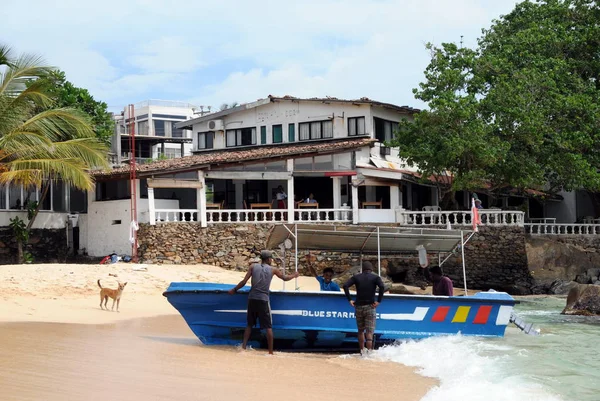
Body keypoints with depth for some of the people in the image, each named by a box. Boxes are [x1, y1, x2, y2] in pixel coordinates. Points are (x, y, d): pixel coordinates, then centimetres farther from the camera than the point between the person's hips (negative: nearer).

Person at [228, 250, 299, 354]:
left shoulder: (253, 267, 6)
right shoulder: (273, 269, 5)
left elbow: (244, 282, 0)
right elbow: (285, 278, 20)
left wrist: (234, 290, 14)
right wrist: (294, 275, 39)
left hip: (252, 299, 2)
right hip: (263, 300, -2)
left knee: (249, 324, 16)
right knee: (268, 327, 4)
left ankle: (243, 347, 9)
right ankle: (270, 351, 1)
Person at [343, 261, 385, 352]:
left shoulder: (356, 277, 8)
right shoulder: (375, 278, 2)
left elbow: (345, 286, -6)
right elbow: (382, 287, -16)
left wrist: (349, 300, -4)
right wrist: (379, 301, -12)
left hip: (358, 307, 2)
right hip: (370, 307, -2)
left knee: (360, 331, 16)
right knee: (369, 331, -5)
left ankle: (362, 351, 18)